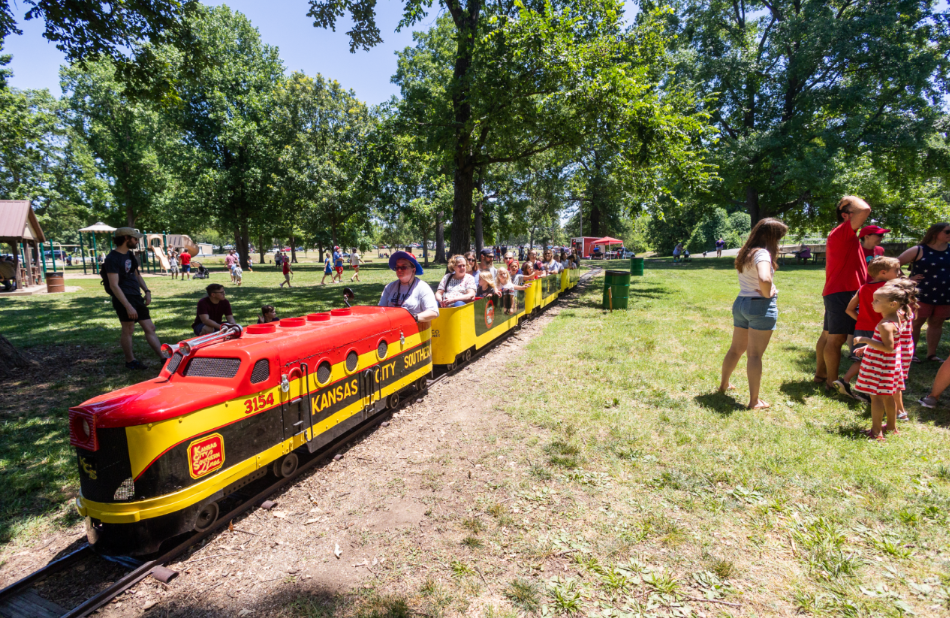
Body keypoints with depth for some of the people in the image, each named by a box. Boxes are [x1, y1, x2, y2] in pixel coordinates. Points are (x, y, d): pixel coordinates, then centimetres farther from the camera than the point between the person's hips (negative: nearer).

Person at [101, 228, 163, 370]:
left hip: (137, 297, 8)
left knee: (150, 328, 7)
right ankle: (130, 361, 17)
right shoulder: (112, 258, -13)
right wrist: (128, 306, -23)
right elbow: (114, 285, -19)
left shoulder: (130, 254, 14)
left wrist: (147, 291, 11)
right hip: (124, 299, -8)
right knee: (128, 330, 2)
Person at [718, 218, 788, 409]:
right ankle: (754, 401, 6)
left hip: (740, 302, 8)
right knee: (755, 355, -2)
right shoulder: (762, 253, -17)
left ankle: (724, 385, 36)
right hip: (761, 306, -8)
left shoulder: (745, 253, 9)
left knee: (736, 349, 21)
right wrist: (767, 294, -16)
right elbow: (764, 280, -35)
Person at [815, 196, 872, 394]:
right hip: (842, 293, -11)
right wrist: (850, 199, -8)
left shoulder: (845, 236, 21)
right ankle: (832, 384, -2)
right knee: (836, 339, -7)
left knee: (828, 336, 15)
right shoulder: (843, 231, -12)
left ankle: (820, 374, 24)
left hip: (835, 293, 11)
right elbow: (865, 209, -25)